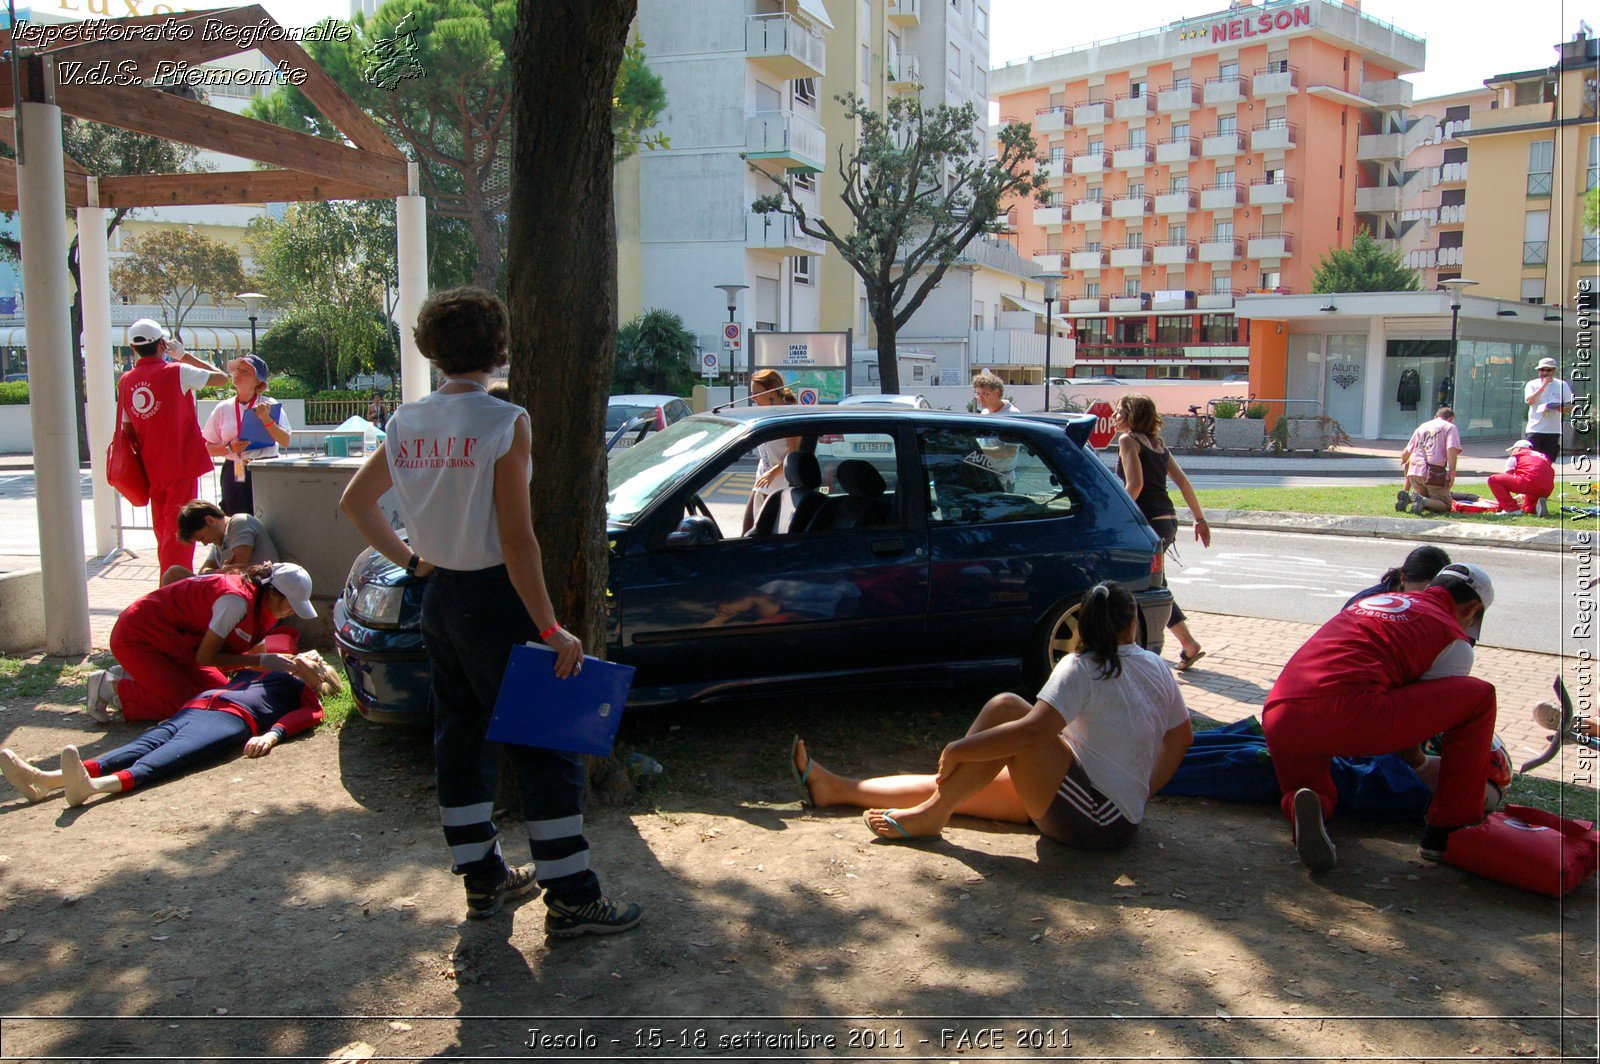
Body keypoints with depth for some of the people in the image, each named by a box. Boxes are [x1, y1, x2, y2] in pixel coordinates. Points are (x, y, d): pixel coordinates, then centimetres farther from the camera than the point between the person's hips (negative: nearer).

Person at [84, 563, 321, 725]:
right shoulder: (237, 600, -31)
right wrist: (262, 661, -26)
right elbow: (205, 657, -26)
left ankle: (132, 675, 14)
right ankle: (112, 687, 1)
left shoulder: (265, 604, -3)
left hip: (171, 641, 9)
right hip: (137, 636, -9)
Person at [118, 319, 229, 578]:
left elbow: (126, 430, 9)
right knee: (179, 530, -4)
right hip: (182, 465, -6)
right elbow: (221, 378, -3)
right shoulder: (177, 372, -11)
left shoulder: (125, 382, 5)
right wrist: (184, 355, 4)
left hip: (150, 469, 6)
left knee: (163, 532, 17)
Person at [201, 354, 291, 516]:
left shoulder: (270, 406, 4)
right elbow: (208, 448, 10)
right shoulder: (223, 408, 9)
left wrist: (266, 419, -16)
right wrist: (229, 447, -8)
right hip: (234, 471, 2)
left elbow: (285, 442, -6)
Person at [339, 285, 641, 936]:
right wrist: (551, 629, -16)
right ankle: (570, 899, 5)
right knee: (545, 747, 0)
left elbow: (354, 502, 14)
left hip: (439, 597, 7)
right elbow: (516, 540, -19)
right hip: (494, 597, -7)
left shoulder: (406, 423, 4)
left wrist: (410, 560, 18)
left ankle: (484, 877, 28)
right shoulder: (504, 422, -16)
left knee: (461, 737, 17)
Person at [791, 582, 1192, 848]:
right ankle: (835, 787, 9)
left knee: (1006, 707, -17)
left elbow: (1031, 732, -25)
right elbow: (1181, 736, 19)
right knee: (955, 786, 6)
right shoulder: (1157, 668, 9)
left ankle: (931, 814, -13)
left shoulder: (1083, 667, -14)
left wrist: (955, 751, -17)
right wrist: (1143, 788, 26)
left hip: (1095, 819, -8)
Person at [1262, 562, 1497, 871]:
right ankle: (1445, 832, 15)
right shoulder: (1454, 640, 15)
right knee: (1479, 696, 14)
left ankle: (1307, 804, -6)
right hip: (1350, 714, -6)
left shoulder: (1369, 601, 33)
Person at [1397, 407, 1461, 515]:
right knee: (1445, 505, 2)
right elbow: (1452, 449, -11)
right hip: (1435, 473, -5)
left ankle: (1406, 496, -9)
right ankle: (1423, 501, -28)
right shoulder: (1450, 427, 8)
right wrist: (1452, 473, -14)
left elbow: (1407, 452, 25)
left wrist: (1404, 460, 46)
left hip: (1414, 470, 5)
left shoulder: (1422, 426, 24)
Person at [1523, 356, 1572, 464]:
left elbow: (1570, 405, 7)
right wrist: (1543, 386, -16)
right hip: (1534, 429, -2)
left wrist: (1561, 408, -15)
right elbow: (1529, 401, -14)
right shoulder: (1532, 384, 3)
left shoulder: (1562, 385, 8)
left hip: (1554, 431, 2)